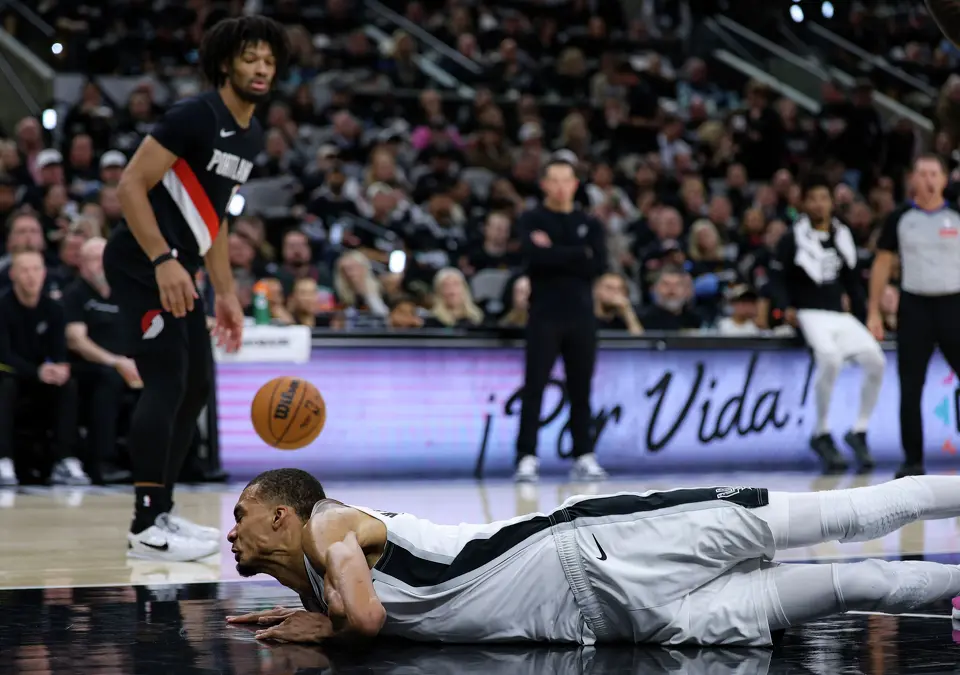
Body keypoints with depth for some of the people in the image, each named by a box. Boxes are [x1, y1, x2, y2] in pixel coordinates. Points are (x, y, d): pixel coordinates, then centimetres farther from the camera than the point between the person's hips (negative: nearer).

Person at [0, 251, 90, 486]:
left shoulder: (53, 309, -2)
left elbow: (59, 352, -7)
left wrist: (60, 368, -33)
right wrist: (37, 372, -39)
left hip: (41, 377, 4)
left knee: (69, 385, -24)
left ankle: (66, 463, -29)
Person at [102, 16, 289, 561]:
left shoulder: (253, 137, 13)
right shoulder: (196, 115, -15)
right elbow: (131, 185, -19)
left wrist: (227, 293, 19)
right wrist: (164, 261, -28)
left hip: (179, 271, 10)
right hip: (142, 265, -10)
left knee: (198, 387, 11)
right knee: (167, 384, -14)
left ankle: (162, 513, 18)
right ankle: (147, 527, -10)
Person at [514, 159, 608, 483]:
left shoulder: (590, 224, 13)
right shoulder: (531, 220, 5)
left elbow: (598, 265, -3)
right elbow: (534, 255, -15)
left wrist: (555, 254, -8)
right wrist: (579, 253, -9)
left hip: (581, 316, 3)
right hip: (544, 315, -3)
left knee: (581, 390, 5)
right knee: (534, 388, -6)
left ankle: (584, 457, 10)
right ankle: (527, 457, -6)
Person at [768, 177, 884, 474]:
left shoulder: (843, 237, 14)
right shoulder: (792, 239, 0)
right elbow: (776, 279, -2)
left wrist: (864, 317, 16)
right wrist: (786, 307, -19)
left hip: (841, 315, 5)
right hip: (809, 315, -5)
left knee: (876, 361, -17)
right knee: (830, 358, -34)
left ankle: (859, 432, 0)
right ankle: (822, 435, -18)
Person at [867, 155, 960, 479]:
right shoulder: (900, 219, 3)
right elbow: (882, 264, 8)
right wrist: (874, 312, 3)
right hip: (914, 307, 0)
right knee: (910, 388, 1)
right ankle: (913, 459, 9)